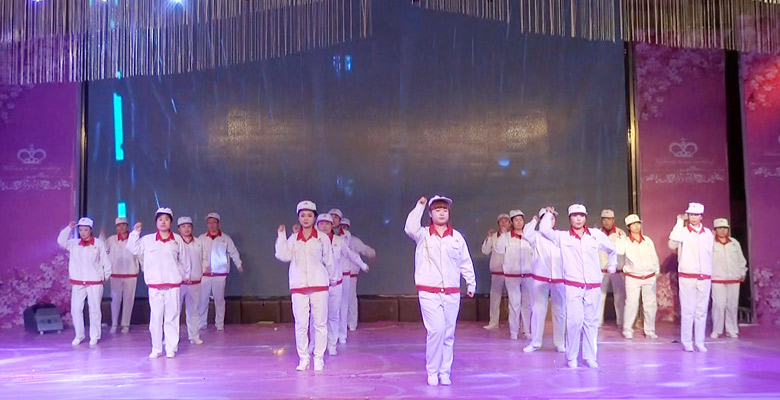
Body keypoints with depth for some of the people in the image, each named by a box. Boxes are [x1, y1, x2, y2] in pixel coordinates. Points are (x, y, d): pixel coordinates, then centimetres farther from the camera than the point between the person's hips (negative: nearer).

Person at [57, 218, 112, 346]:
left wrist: (106, 275, 1)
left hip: (95, 283, -3)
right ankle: (79, 335, 16)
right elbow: (61, 241, -5)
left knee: (95, 310, 2)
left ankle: (94, 336, 12)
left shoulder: (99, 244, -2)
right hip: (78, 283, 3)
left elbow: (106, 261, 1)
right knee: (76, 309, 3)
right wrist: (69, 228, -10)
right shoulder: (74, 244, 7)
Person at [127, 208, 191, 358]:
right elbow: (133, 249, 7)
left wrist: (186, 274, 23)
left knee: (172, 317, 3)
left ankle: (171, 349, 11)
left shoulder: (177, 240, 4)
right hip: (154, 285, 0)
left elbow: (184, 259, 14)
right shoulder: (147, 240, 3)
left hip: (173, 285, 0)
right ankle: (156, 349, 14)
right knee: (156, 318, 4)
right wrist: (135, 233, -3)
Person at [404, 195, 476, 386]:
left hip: (452, 294, 3)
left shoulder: (457, 236, 8)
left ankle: (445, 372, 19)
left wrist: (471, 283, 13)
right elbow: (410, 228, -21)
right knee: (436, 330, -12)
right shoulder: (423, 234, 1)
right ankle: (432, 372, 4)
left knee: (448, 334, 7)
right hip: (429, 293, -3)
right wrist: (419, 206, -17)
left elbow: (465, 262, 13)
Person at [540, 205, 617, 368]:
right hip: (573, 286, -2)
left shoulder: (596, 235, 9)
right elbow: (544, 230, -8)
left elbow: (612, 249, 25)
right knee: (574, 321, -9)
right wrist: (549, 214, 5)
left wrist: (611, 266, 27)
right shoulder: (562, 237, 5)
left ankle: (590, 357, 14)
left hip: (593, 287, 2)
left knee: (591, 321, 5)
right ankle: (571, 358, 2)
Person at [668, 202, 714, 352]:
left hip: (704, 277, 3)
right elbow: (673, 244, -19)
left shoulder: (708, 233, 11)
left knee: (702, 311, 5)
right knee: (687, 310, -3)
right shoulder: (683, 231, -1)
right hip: (687, 276, -3)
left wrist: (710, 273, 14)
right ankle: (686, 342, 4)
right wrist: (679, 223, -16)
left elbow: (711, 253, 18)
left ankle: (699, 342, 11)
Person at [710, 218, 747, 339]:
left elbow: (741, 259, 18)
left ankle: (732, 330, 13)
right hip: (717, 279, -3)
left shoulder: (734, 242, 11)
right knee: (718, 305, -6)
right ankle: (716, 331, 3)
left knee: (732, 305, 4)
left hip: (734, 279, 4)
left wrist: (742, 272, 15)